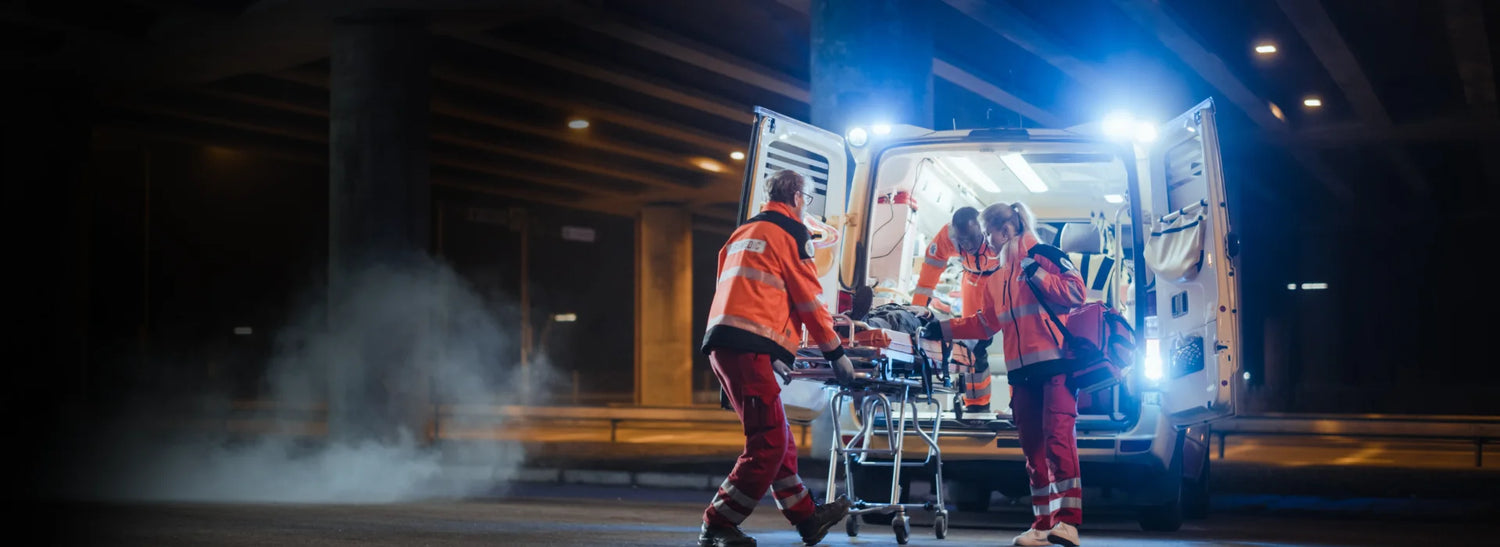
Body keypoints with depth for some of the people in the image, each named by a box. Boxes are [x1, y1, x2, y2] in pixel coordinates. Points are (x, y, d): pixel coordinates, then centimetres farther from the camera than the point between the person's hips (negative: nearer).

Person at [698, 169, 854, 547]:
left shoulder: (742, 233, 26)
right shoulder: (790, 232, 1)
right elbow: (810, 299, -1)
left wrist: (774, 352, 32)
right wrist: (835, 353, 7)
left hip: (721, 343, 9)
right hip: (749, 346, -9)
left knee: (776, 436, 13)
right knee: (770, 443, -7)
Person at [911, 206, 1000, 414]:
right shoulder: (947, 236, -27)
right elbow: (931, 268, -17)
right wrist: (917, 307, -20)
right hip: (975, 280, 3)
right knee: (974, 343, 2)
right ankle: (977, 403, 13)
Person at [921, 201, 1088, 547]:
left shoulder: (1045, 255, -1)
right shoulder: (996, 277, 21)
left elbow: (1076, 293, -9)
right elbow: (985, 323, 23)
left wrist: (1036, 273, -12)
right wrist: (943, 329, 18)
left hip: (1056, 363, -7)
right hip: (1021, 370, 7)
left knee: (1058, 438, -15)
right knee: (1032, 447, 5)